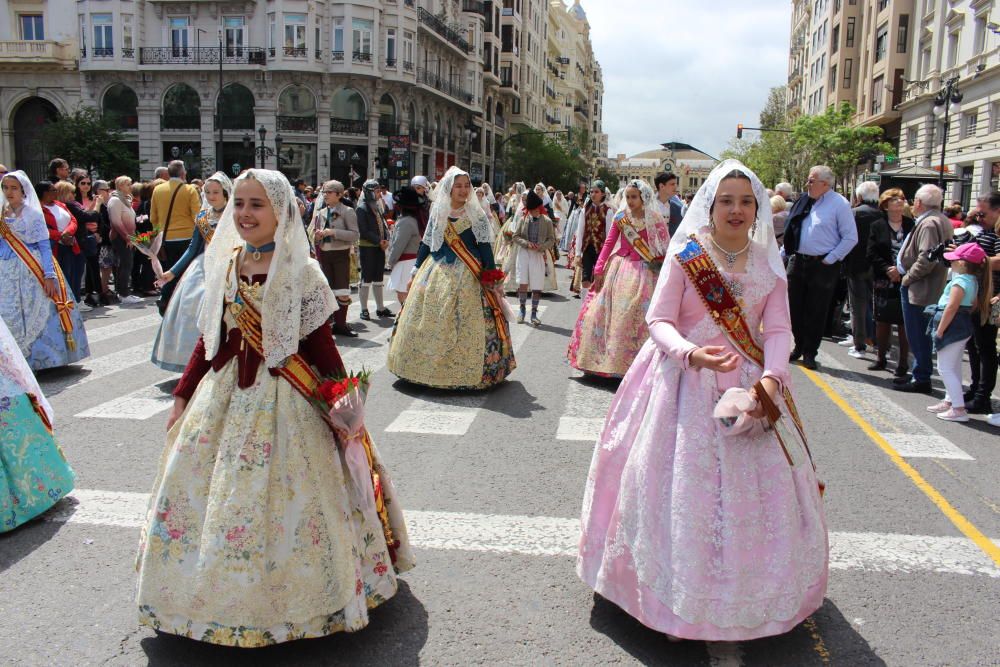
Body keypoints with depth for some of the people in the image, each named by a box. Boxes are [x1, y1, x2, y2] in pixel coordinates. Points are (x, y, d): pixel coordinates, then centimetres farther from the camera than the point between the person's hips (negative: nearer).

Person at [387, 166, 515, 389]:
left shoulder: (477, 215, 0)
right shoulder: (437, 212, 8)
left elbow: (485, 247, -2)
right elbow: (426, 243, 13)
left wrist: (491, 278, -8)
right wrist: (416, 272, 12)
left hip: (468, 277, -3)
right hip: (437, 274, 3)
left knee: (466, 325, -4)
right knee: (431, 322, 5)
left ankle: (467, 370, 5)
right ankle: (429, 366, 17)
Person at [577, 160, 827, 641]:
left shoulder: (768, 263, 4)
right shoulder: (684, 255, -6)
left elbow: (778, 331, -1)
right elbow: (658, 320, -10)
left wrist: (769, 380, -19)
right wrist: (693, 354, -29)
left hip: (750, 384, 4)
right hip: (685, 382, -3)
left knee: (761, 489, 6)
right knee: (680, 485, -1)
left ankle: (752, 592, 26)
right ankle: (678, 592, 15)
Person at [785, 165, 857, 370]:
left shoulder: (839, 204, -8)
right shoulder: (805, 201, 9)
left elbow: (851, 238, -9)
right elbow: (791, 231, 17)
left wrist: (830, 259, -12)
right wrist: (786, 253, 10)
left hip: (822, 266, -6)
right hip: (798, 262, 6)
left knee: (816, 312, 4)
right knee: (796, 309, 12)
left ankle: (809, 353, 15)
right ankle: (799, 347, 28)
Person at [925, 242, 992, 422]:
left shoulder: (960, 281, -20)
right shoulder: (973, 280, 9)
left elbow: (951, 308, -24)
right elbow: (974, 306, 16)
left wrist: (939, 331, -19)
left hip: (953, 326, -10)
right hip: (963, 326, 10)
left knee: (945, 368, -5)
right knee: (954, 368, 20)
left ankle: (959, 409, -6)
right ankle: (950, 401, 32)